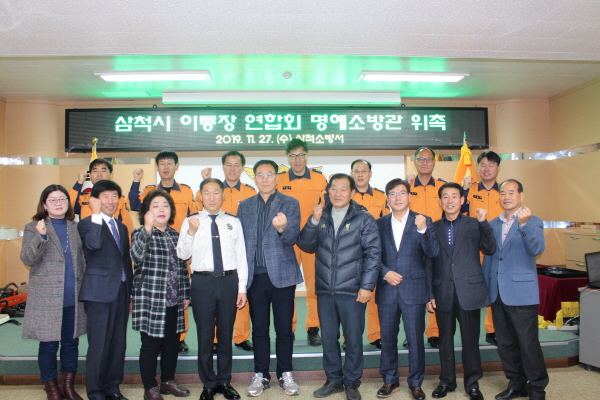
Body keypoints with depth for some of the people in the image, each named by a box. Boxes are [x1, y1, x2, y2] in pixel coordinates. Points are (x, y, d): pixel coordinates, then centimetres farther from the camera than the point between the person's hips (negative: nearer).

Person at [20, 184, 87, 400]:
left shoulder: (76, 228, 10)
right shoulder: (33, 228, 0)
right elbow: (27, 259, -11)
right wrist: (40, 236, -27)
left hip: (74, 298, 3)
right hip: (47, 298, -3)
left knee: (71, 343, 11)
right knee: (49, 345, 5)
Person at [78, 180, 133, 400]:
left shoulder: (122, 227, 16)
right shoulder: (87, 223, -3)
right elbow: (94, 244, -26)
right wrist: (96, 214, -20)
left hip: (122, 290, 6)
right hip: (100, 290, -6)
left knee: (118, 343, 12)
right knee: (99, 344, -1)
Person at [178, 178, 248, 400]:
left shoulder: (233, 222, 4)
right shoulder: (191, 221, 2)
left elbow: (241, 256, 4)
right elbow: (183, 254, -3)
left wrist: (242, 288, 2)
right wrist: (191, 232, -19)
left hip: (229, 281, 1)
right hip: (203, 282, -1)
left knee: (226, 334, 13)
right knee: (205, 335, 9)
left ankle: (224, 381, 30)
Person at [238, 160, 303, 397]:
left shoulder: (290, 204, 1)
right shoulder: (245, 206, 10)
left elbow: (293, 237, -10)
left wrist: (282, 229, -33)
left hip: (282, 274, -2)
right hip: (255, 275, 2)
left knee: (284, 328, 7)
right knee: (259, 329, 11)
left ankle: (285, 374, 23)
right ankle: (261, 375, 24)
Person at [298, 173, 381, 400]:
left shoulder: (363, 218, -2)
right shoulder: (320, 216, 9)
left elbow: (373, 253, -6)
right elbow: (306, 246, 3)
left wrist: (367, 285, -12)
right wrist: (314, 222, -11)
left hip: (352, 291, -3)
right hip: (324, 290, 4)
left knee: (354, 339, 8)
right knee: (328, 338, 13)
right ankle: (333, 380, 30)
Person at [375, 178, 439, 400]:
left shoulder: (423, 221, 2)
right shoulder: (380, 224, 7)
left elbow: (433, 253, -9)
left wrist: (423, 230, -24)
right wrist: (385, 273, -10)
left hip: (414, 289, -2)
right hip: (387, 289, 2)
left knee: (415, 338, 5)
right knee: (387, 337, 11)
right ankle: (390, 380, 27)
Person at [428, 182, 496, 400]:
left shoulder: (474, 224, 3)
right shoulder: (434, 228, 7)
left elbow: (490, 249, -10)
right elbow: (429, 263, 6)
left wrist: (484, 223, -19)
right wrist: (429, 294, 3)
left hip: (469, 291, -1)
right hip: (443, 293, 2)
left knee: (470, 340, 7)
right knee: (445, 339, 12)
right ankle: (447, 380, 27)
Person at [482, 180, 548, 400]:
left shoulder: (533, 222, -3)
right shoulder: (493, 224, 11)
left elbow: (536, 249, -20)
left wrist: (524, 224, -34)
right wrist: (485, 287, 12)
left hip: (521, 293, -5)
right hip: (497, 293, 5)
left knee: (528, 343, 1)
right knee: (505, 343, 13)